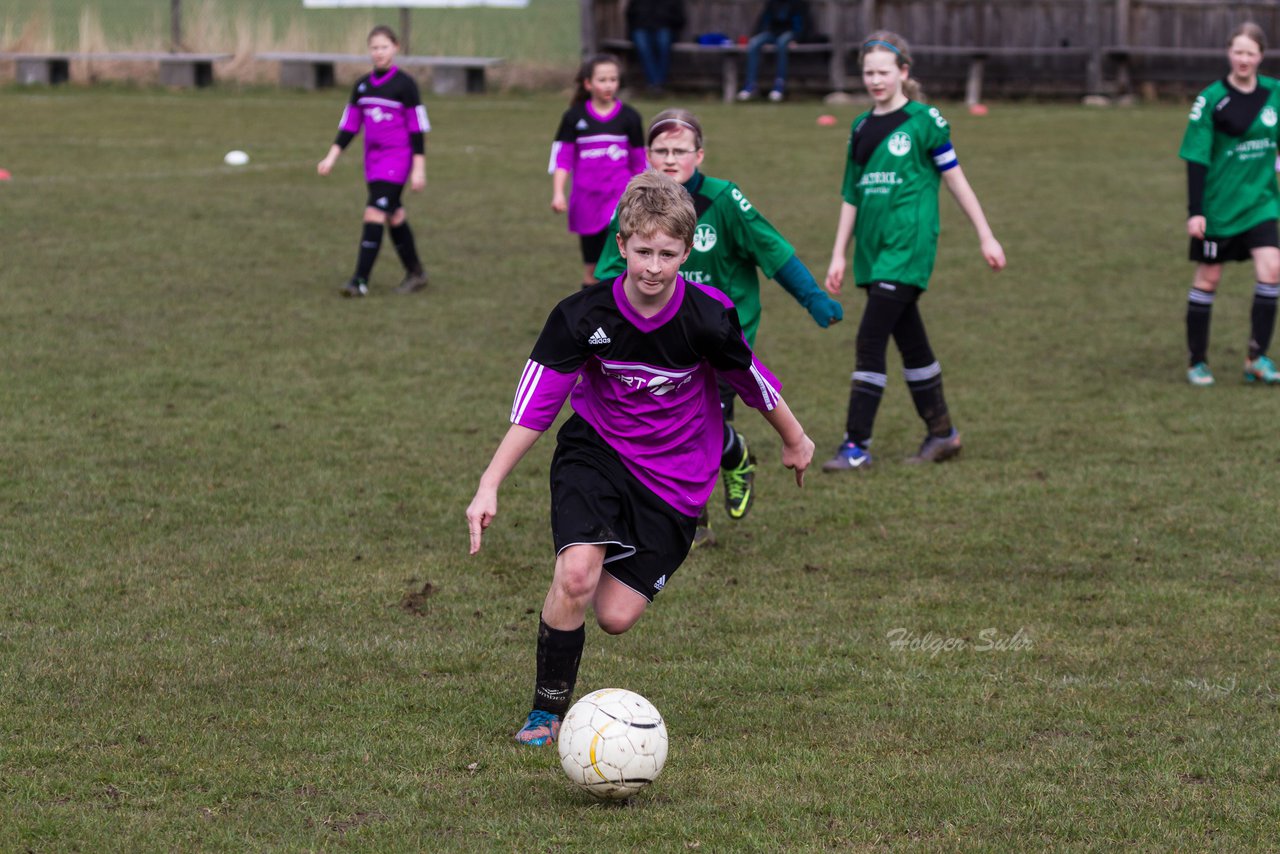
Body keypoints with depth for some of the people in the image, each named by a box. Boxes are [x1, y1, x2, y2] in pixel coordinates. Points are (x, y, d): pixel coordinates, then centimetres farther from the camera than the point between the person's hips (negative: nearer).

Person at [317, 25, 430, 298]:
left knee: (374, 214, -15)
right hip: (373, 158, 6)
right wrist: (332, 157, 4)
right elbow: (349, 125, 13)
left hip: (397, 158, -6)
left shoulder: (404, 84, -7)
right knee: (394, 217, 12)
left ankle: (360, 280, -16)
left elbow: (418, 128, -7)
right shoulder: (362, 86, 10)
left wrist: (419, 168, -10)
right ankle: (415, 273, 26)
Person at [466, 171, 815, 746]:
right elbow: (535, 403, -14)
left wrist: (794, 440, 17)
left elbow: (751, 380, 0)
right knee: (576, 576, -25)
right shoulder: (583, 316, -18)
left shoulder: (707, 318, -19)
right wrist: (489, 486, -20)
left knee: (616, 617, -4)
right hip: (596, 451, 0)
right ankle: (547, 710, -6)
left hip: (674, 476, 0)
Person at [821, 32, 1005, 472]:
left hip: (908, 248, -6)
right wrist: (839, 255, 14)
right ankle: (941, 433, 25)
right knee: (911, 343, 13)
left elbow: (955, 179, 0)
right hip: (873, 250, 6)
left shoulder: (923, 120, -5)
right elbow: (851, 195, 17)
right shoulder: (861, 128, 12)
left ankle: (857, 445, -11)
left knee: (870, 340, -13)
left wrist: (986, 237, 3)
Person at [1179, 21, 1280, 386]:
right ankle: (1197, 362, 17)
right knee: (1208, 279, 5)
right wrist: (1194, 212, -15)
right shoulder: (1211, 100, -11)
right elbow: (1196, 158, -11)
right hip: (1219, 205, -3)